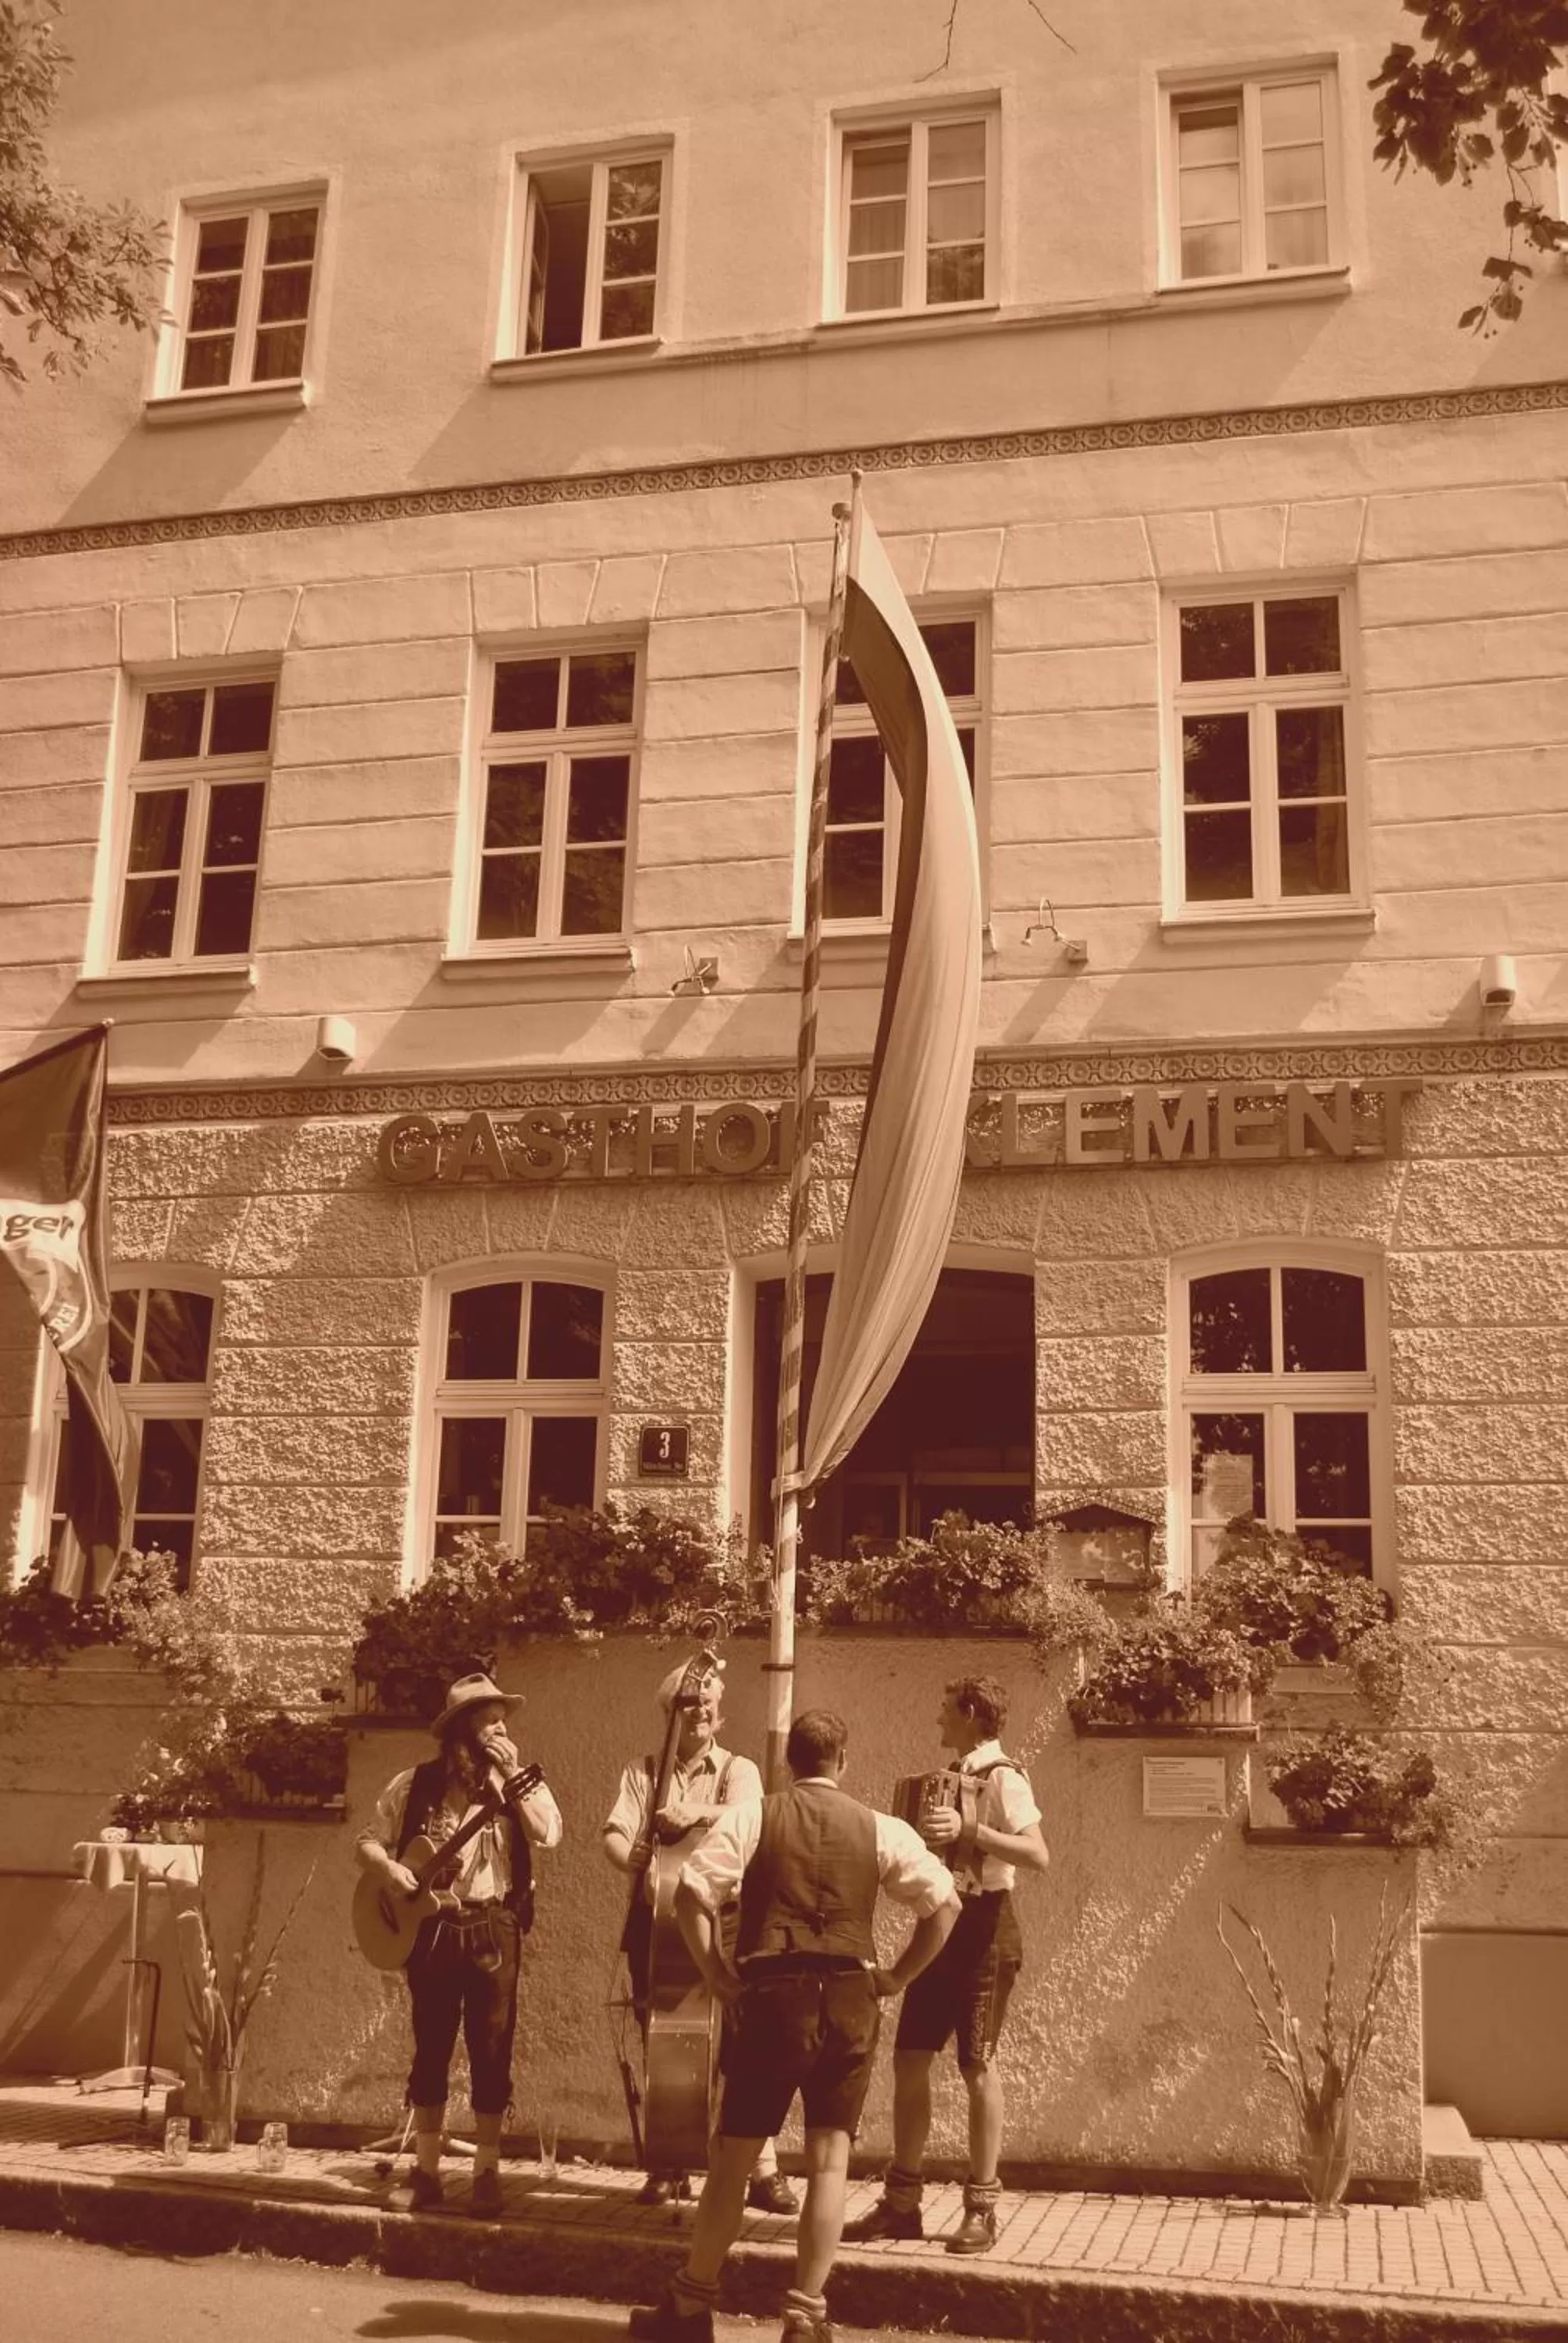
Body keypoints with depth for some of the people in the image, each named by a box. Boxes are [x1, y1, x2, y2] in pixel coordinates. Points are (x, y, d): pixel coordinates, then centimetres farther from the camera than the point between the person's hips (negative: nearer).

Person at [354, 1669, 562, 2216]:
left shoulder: (518, 1782, 4)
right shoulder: (416, 1785, 2)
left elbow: (548, 1834, -13)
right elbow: (367, 1842, 7)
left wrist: (513, 1776, -16)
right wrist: (389, 1867, -14)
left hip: (493, 1928, 0)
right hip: (431, 1926, 0)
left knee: (492, 2052, 1)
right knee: (431, 2050, 6)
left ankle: (487, 2171, 11)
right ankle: (426, 2171, 16)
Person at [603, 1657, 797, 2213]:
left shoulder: (738, 1770, 7)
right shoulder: (643, 1770, 11)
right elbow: (615, 1834, -1)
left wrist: (696, 1814, -32)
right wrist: (637, 1862, -23)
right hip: (656, 1918, 2)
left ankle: (764, 2170, -4)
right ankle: (668, 2168, 20)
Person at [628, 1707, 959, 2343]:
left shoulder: (751, 1818, 2)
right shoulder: (880, 1829, 7)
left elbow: (691, 1893, -9)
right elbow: (945, 1903, 3)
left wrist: (716, 1972, 0)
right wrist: (896, 1977, 8)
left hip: (774, 1996, -1)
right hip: (850, 1999, 1)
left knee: (733, 2156, 10)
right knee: (829, 2160, 8)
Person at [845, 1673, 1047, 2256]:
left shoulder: (1002, 1778, -12)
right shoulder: (956, 1777, 13)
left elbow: (1037, 1855, -26)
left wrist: (969, 1829, -33)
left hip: (984, 1930, -8)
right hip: (941, 1926, 8)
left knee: (976, 2067, -2)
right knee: (910, 2059, 6)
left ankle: (982, 2209, 9)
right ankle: (902, 2201, 14)